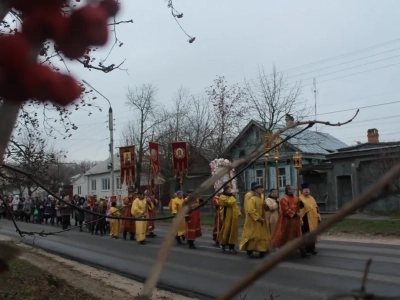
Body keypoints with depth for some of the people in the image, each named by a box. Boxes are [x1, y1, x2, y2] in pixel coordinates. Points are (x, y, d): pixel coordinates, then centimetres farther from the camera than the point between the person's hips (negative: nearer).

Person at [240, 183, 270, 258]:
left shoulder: (261, 199, 12)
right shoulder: (252, 199, -14)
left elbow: (265, 209, 18)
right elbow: (251, 210, -23)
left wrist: (266, 206, -5)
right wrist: (258, 218, -23)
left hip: (261, 221, 9)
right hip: (253, 222, -9)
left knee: (263, 236, 8)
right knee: (253, 236, -4)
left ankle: (262, 251, 15)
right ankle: (249, 251, 6)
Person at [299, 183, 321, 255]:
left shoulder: (312, 198, 15)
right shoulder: (300, 200, -9)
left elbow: (316, 208, 20)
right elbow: (298, 210, -14)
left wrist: (318, 217, 14)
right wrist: (300, 220, -19)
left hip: (313, 219, 7)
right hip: (306, 220, -7)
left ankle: (312, 248, 23)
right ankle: (308, 248, 5)